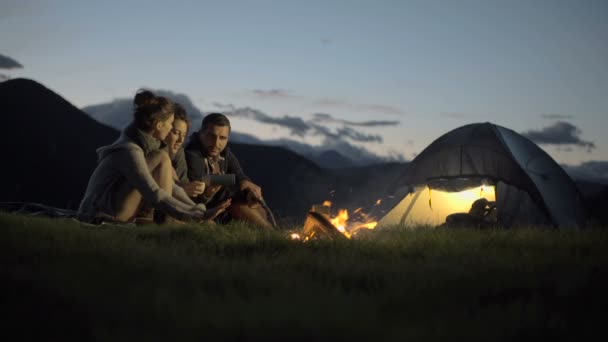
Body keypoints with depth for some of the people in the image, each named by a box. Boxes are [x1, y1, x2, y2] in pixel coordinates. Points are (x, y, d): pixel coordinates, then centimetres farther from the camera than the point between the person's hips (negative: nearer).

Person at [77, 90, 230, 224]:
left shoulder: (147, 143, 7)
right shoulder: (129, 151, -21)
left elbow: (168, 185, 12)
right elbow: (155, 196, -28)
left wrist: (199, 210, 3)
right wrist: (199, 214, -27)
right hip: (102, 215, -9)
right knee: (162, 159, -15)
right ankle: (168, 224, -13)